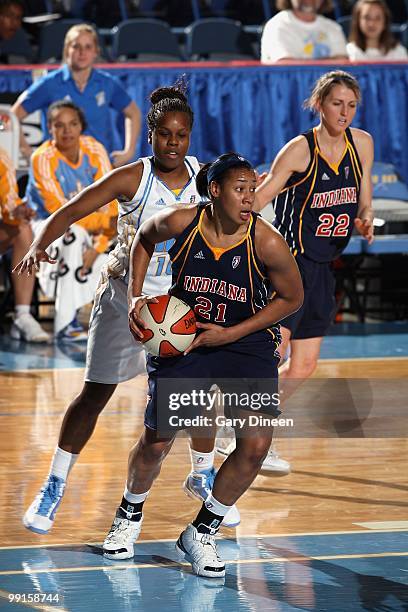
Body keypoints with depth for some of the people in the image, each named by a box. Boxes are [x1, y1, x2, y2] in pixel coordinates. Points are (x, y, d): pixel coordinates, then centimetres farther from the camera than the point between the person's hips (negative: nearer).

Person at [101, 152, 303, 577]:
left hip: (247, 342, 0)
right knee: (156, 442, -2)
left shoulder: (266, 243, -21)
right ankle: (130, 516, 30)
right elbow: (145, 236, 7)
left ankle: (202, 533, 7)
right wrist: (136, 296, -2)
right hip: (182, 336, 0)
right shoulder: (180, 223, -17)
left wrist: (231, 334, -13)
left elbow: (292, 298, -6)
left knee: (255, 445, -14)